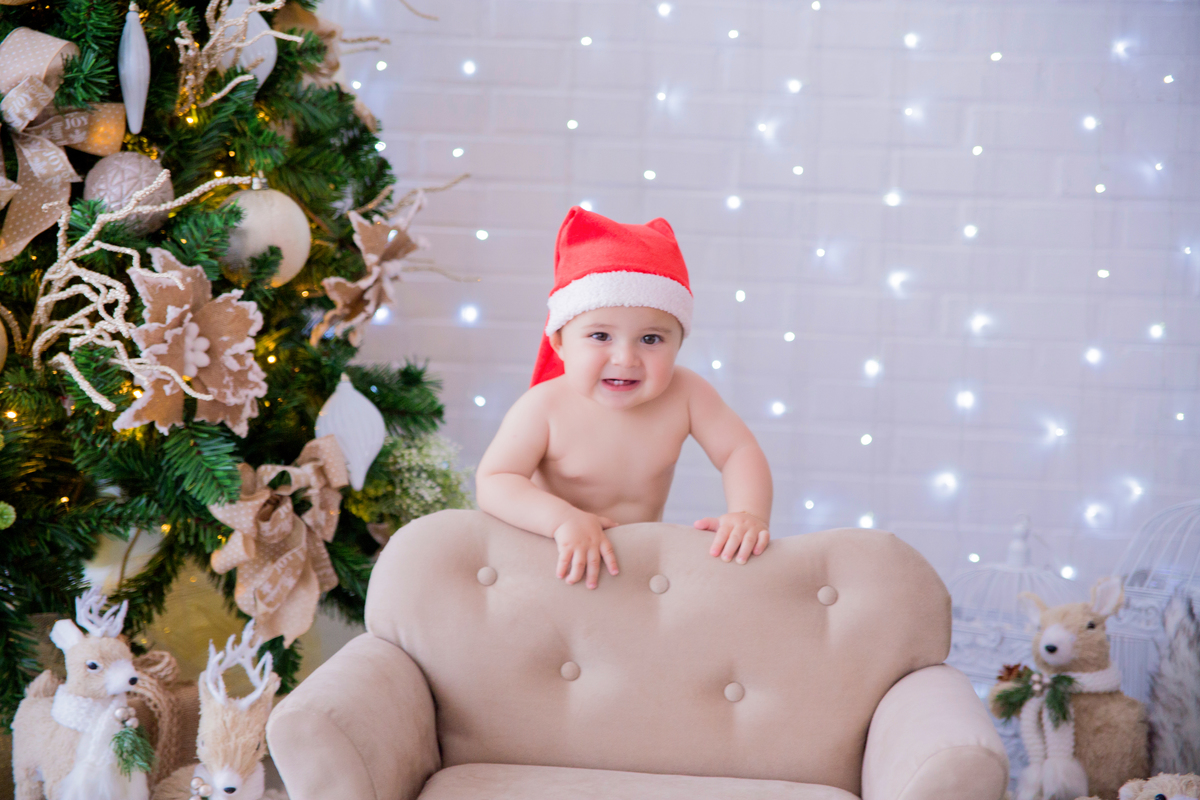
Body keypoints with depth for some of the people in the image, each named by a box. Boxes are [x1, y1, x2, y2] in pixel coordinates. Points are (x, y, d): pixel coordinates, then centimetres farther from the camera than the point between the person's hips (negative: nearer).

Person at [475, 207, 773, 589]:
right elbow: (492, 483, -26)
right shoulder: (544, 408, -22)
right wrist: (564, 519, -40)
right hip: (559, 561, -3)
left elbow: (740, 451, -9)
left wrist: (751, 513, -28)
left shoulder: (685, 394, -13)